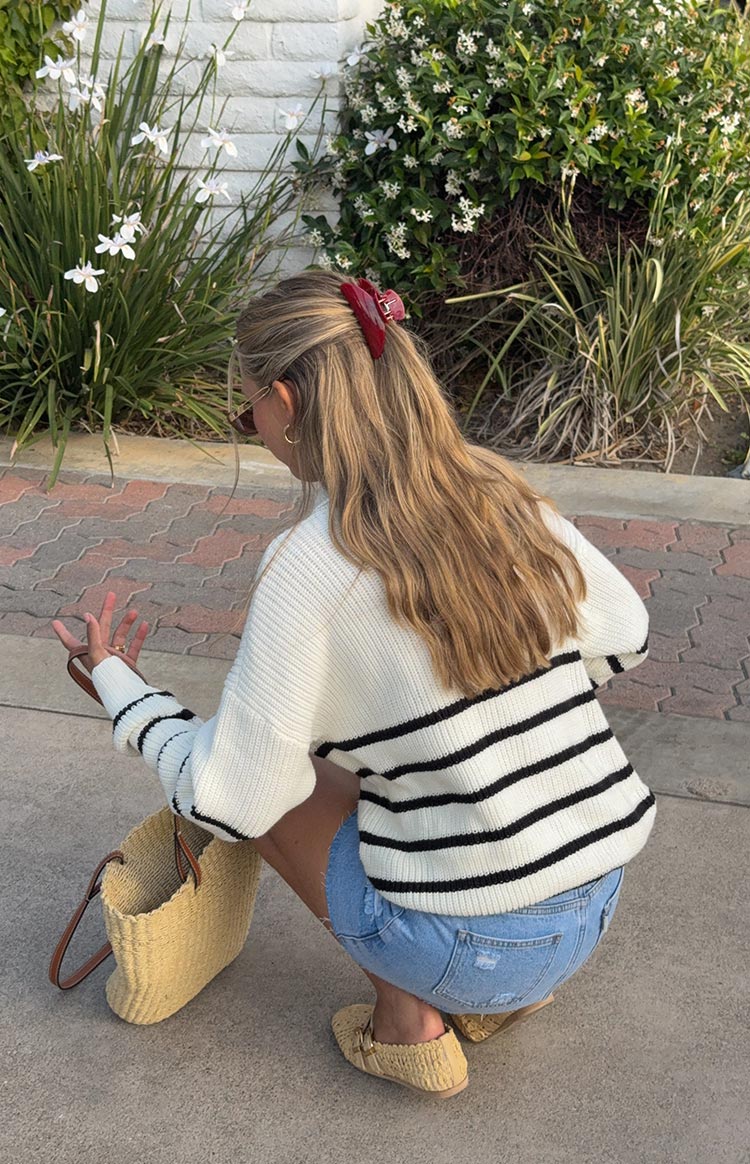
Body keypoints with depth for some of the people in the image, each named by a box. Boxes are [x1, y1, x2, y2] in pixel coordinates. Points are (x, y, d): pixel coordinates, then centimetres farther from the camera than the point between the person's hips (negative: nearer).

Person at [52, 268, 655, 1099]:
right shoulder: (503, 493, -2)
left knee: (271, 778, 14)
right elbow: (624, 640, 10)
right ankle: (499, 994, 20)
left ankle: (409, 1020, 14)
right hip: (597, 904, 6)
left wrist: (115, 683, 4)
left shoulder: (307, 568, -18)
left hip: (472, 945, -6)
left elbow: (231, 801, -11)